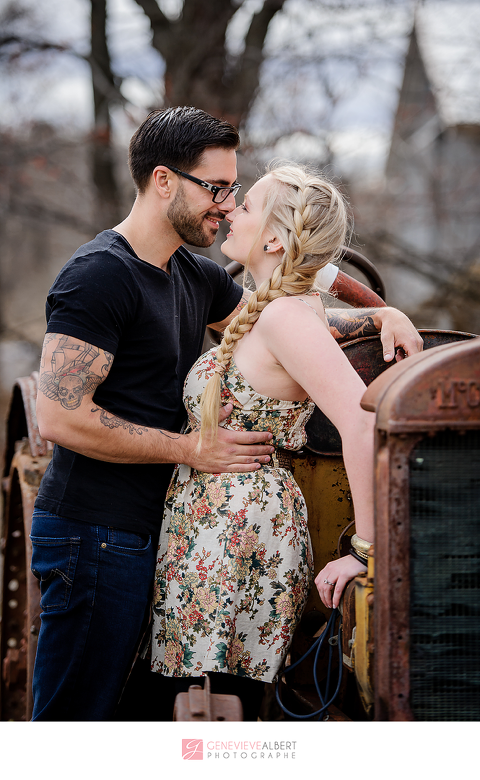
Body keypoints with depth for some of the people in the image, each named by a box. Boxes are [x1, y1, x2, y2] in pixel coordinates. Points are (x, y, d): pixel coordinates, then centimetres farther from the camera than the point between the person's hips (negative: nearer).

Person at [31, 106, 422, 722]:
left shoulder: (195, 277, 15)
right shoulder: (99, 274, -15)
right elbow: (60, 416, -22)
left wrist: (381, 317, 9)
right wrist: (193, 449, -16)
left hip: (139, 530, 9)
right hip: (94, 532, -9)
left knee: (102, 706, 14)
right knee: (71, 715, -5)